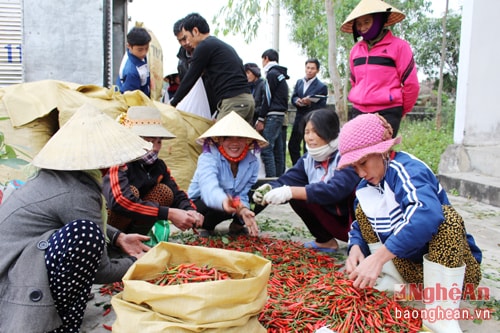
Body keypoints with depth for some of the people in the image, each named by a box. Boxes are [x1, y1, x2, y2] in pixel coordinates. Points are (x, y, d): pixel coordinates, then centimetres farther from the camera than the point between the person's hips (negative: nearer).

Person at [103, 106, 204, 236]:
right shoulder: (119, 162, -23)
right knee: (132, 191, -28)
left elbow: (178, 195, 1)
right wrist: (168, 214, -40)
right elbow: (119, 201, -39)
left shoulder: (158, 165, 1)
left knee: (165, 191, -9)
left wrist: (190, 211, -24)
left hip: (131, 228, 7)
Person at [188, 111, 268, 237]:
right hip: (200, 202, -4)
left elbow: (243, 194, -16)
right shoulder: (208, 157, -29)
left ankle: (237, 225, 6)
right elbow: (210, 189, -48)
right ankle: (206, 226, -2)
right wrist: (223, 201, -71)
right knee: (221, 207, -37)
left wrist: (243, 210, -39)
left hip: (229, 199, 5)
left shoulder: (252, 161, -15)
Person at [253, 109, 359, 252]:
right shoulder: (308, 159, 1)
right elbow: (286, 180, -9)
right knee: (298, 197, -12)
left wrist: (291, 192, -44)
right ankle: (325, 241, 7)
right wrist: (270, 189, -33)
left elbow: (337, 189, -37)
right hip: (334, 222, 7)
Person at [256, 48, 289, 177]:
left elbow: (268, 98, -13)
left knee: (266, 149, -13)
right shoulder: (281, 75, 20)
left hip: (272, 116, -10)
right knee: (278, 149, 11)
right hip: (280, 115, 10)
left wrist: (261, 119, -12)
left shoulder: (272, 74, -7)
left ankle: (271, 179, -16)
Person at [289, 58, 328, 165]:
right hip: (299, 119, 6)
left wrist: (310, 103, -27)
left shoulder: (322, 86, -5)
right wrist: (297, 101, -15)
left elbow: (322, 107, -10)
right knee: (292, 145, 8)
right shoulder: (299, 82, 13)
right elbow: (293, 97, 8)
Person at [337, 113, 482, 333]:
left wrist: (379, 257, -48)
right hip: (411, 266, 7)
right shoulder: (366, 184, 0)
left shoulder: (407, 169, -24)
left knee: (446, 215, -36)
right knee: (363, 209, 0)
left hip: (456, 266, -6)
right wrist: (356, 248, -17)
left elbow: (427, 214, -43)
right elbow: (359, 226, 7)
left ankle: (440, 315, -28)